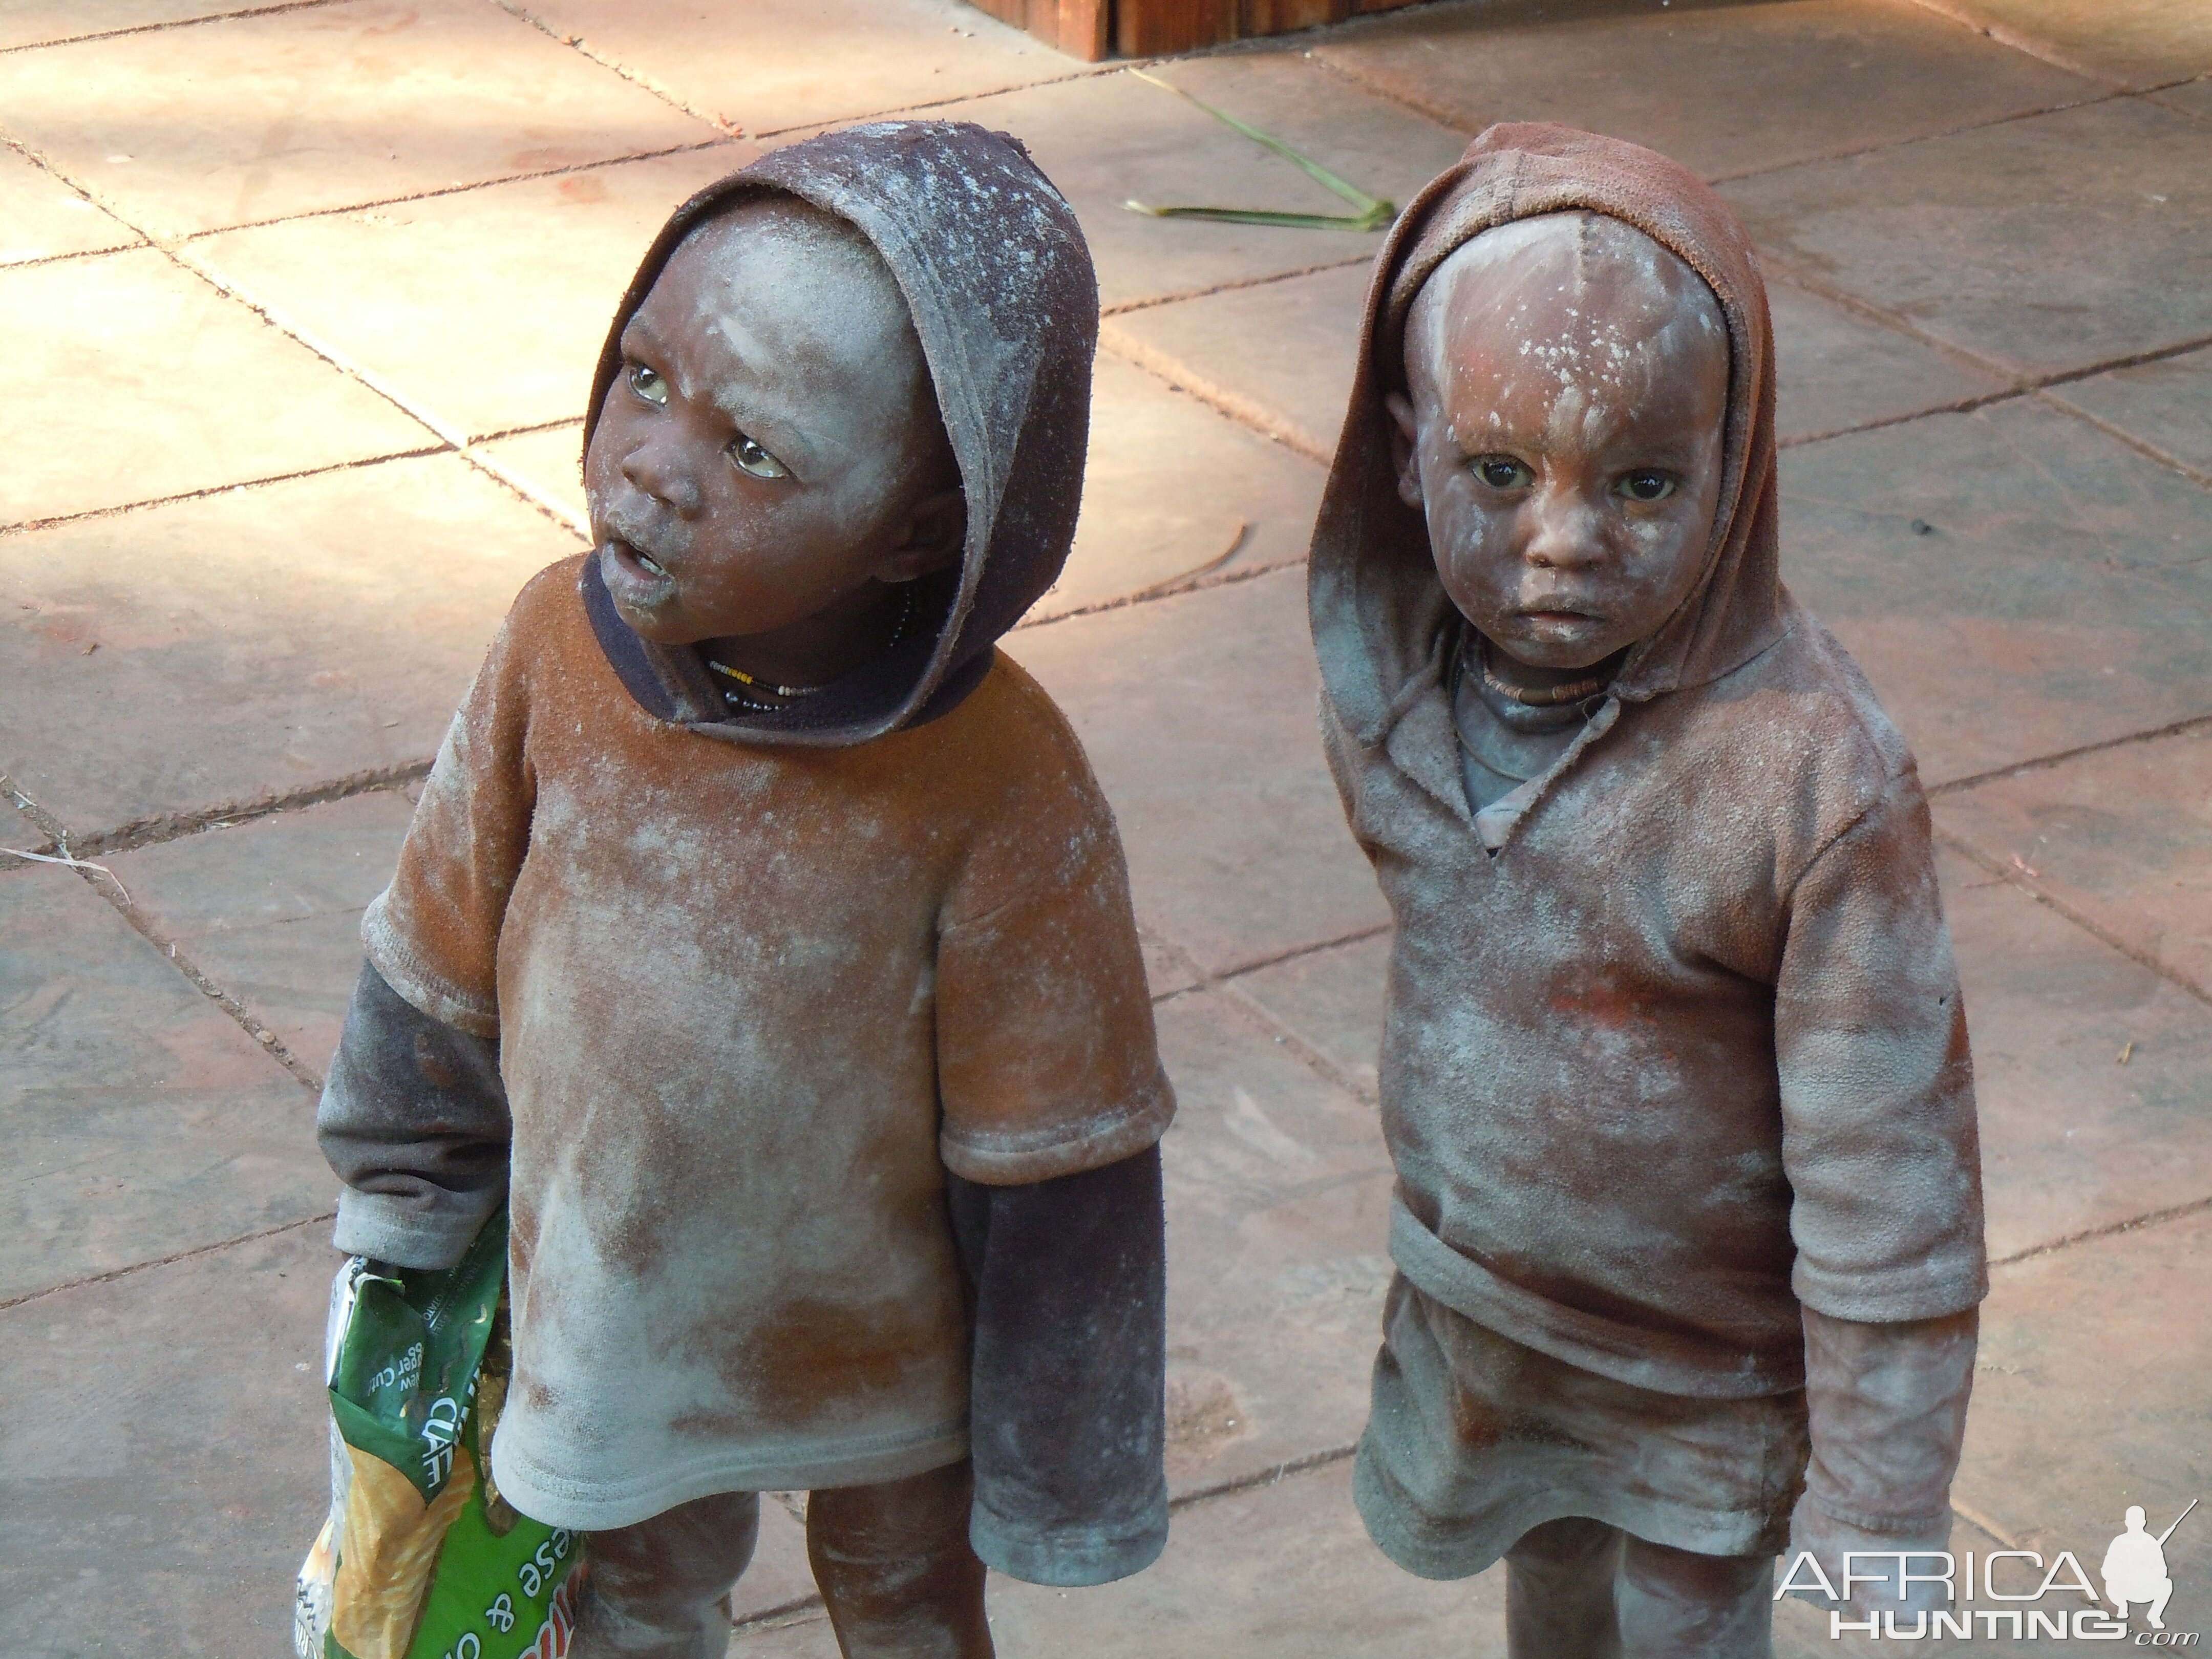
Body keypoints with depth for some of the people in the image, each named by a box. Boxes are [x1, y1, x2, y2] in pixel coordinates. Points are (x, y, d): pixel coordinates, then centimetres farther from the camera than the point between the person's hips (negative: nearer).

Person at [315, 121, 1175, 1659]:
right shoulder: (562, 648, -22)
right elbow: (439, 982, -5)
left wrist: (1054, 1465, -10)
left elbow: (1053, 1169, -20)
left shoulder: (999, 795, -32)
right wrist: (406, 1251, 5)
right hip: (608, 1297, 3)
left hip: (885, 1349, -2)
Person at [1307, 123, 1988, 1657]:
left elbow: (1890, 1185, -24)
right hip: (1473, 1302, 5)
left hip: (1709, 1379, -5)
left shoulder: (1813, 783, -33)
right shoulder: (1383, 654, -17)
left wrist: (1877, 1525, -17)